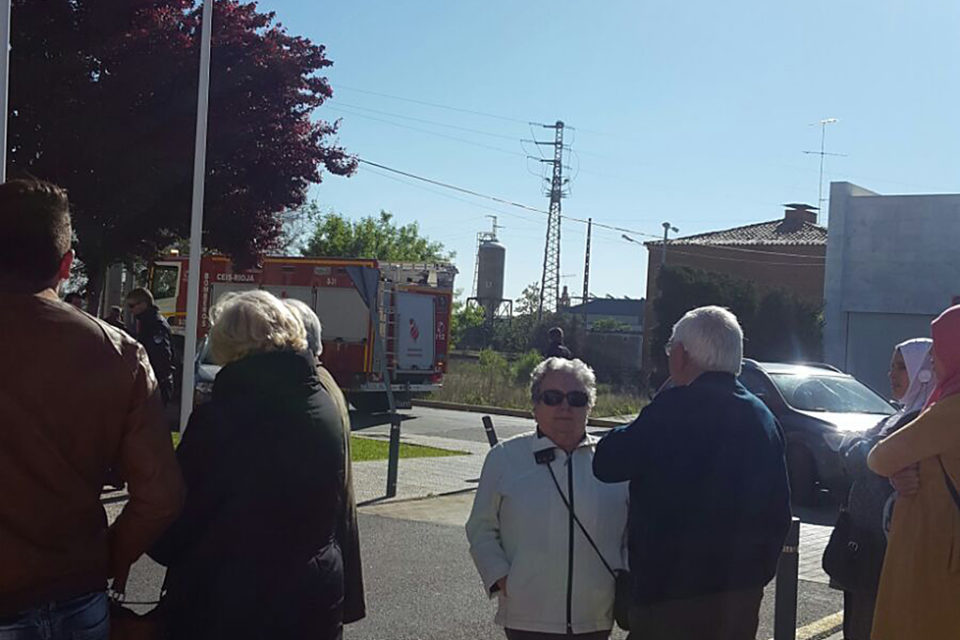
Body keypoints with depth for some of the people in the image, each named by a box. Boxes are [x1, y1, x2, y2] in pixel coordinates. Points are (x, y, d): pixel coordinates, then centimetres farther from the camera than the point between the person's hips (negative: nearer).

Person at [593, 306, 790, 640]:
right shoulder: (762, 417, 8)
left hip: (672, 596, -7)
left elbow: (606, 464, -13)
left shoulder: (675, 408, -17)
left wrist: (629, 432, 5)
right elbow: (778, 513, 13)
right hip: (743, 595, 8)